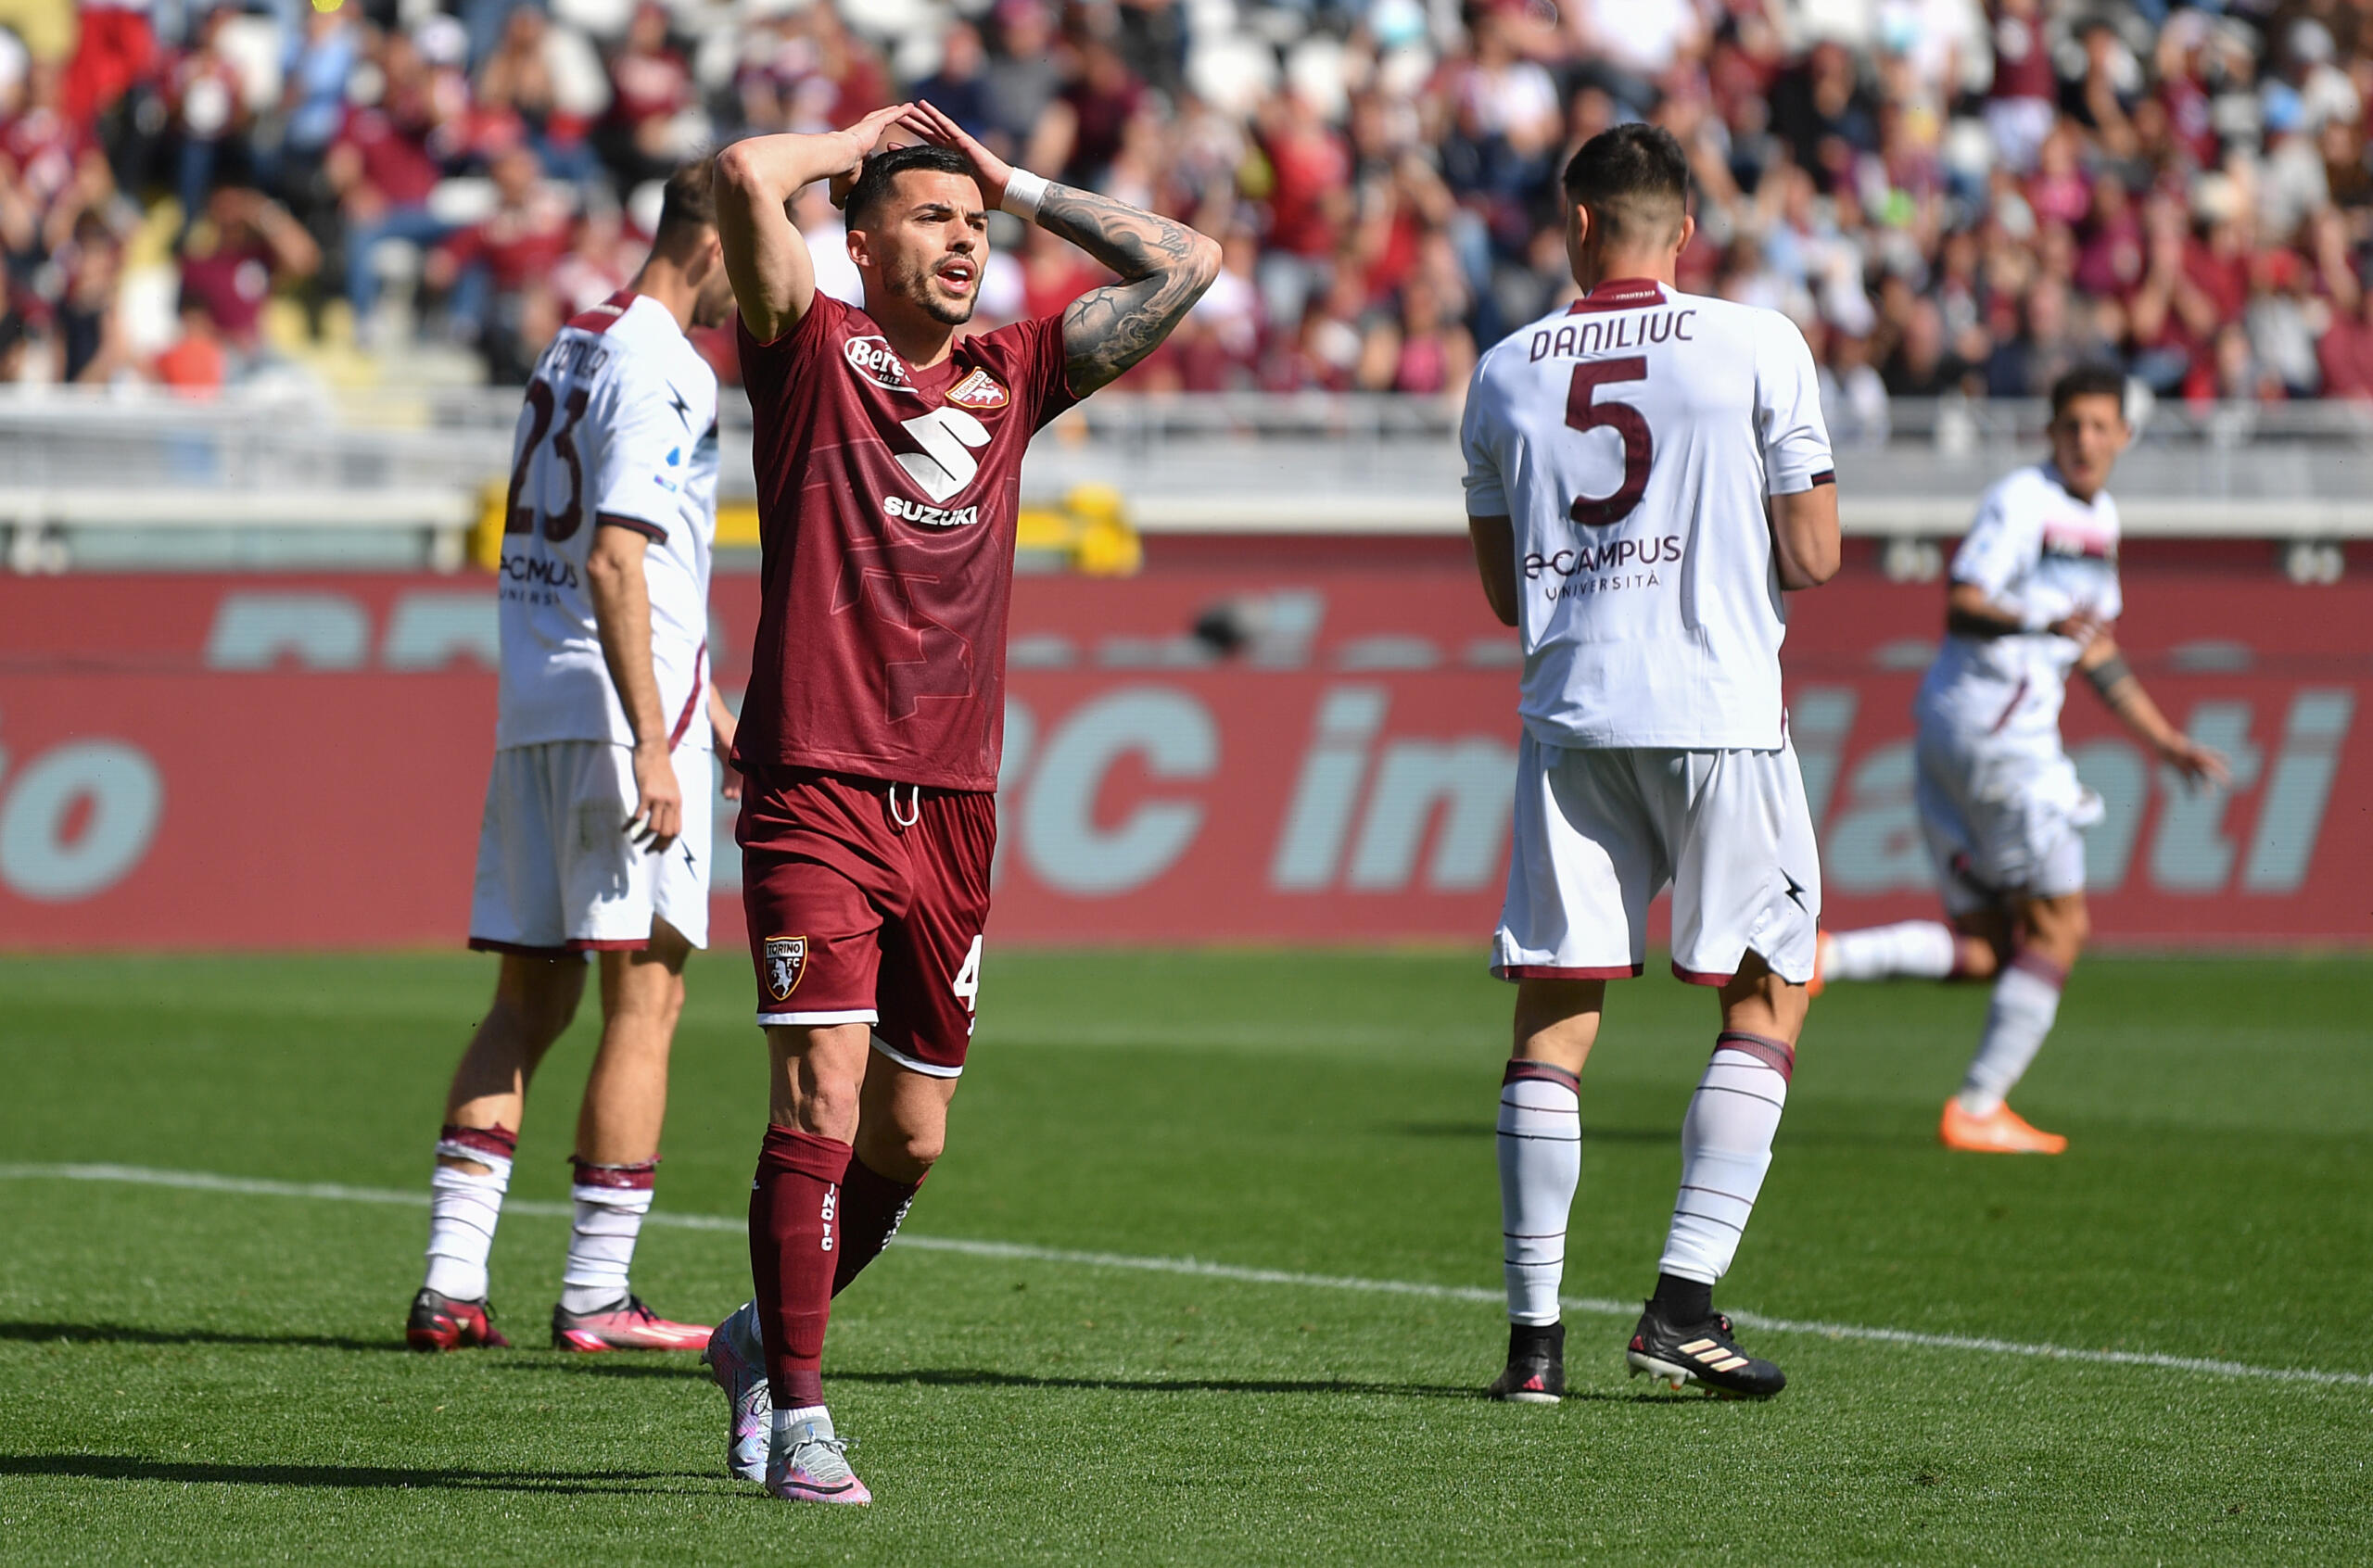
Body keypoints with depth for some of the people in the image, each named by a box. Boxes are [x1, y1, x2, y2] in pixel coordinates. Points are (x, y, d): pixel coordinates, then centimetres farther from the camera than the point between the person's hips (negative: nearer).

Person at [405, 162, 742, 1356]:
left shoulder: (577, 350, 19)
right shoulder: (661, 370, -11)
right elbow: (614, 561, -20)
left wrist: (712, 707, 32)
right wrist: (654, 745, -22)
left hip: (532, 712, 9)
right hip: (619, 715, -9)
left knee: (526, 1002, 10)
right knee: (644, 996, -3)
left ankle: (449, 1281, 4)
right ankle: (595, 1296, -4)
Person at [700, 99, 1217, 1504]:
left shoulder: (1015, 376, 15)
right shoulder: (813, 351, 2)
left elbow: (1185, 269, 16)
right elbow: (746, 176, -13)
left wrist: (1017, 185, 16)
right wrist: (867, 139, 6)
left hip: (952, 805, 5)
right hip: (818, 794, -5)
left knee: (911, 1138, 9)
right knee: (822, 1101, -13)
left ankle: (767, 1337, 31)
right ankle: (799, 1414, -7)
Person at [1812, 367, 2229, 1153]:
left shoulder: (2100, 519, 20)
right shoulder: (2021, 501, -9)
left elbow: (2097, 653, 28)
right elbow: (1961, 605, -18)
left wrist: (2166, 742, 28)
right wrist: (2044, 619, -34)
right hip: (1994, 719, -9)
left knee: (1983, 951, 8)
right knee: (2056, 926, -2)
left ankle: (1819, 956, -4)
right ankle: (1978, 1110, 0)